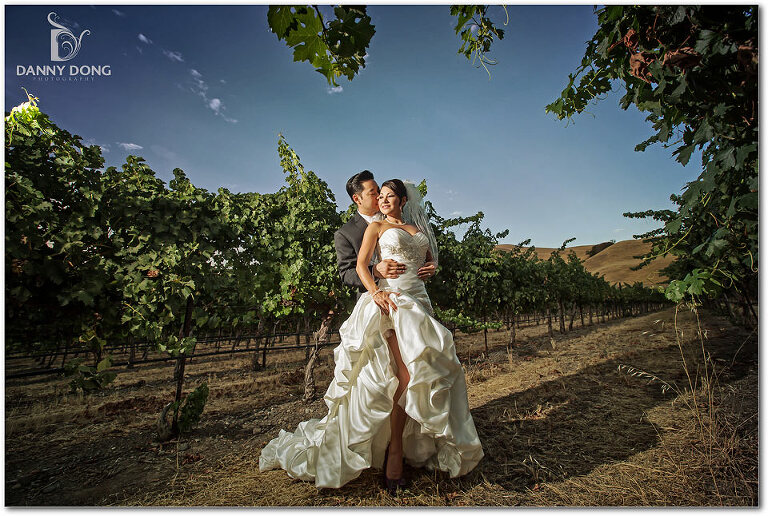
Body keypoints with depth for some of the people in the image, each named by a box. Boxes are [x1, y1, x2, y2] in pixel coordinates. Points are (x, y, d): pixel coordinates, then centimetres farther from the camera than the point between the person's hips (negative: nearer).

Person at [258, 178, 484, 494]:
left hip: (419, 301, 5)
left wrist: (427, 268, 7)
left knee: (426, 371, 0)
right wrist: (376, 291, -16)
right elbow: (361, 265, 0)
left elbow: (432, 260, 30)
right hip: (391, 301, -5)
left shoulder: (418, 229, 24)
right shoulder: (377, 227, 11)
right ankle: (395, 451, -1)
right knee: (406, 375, -16)